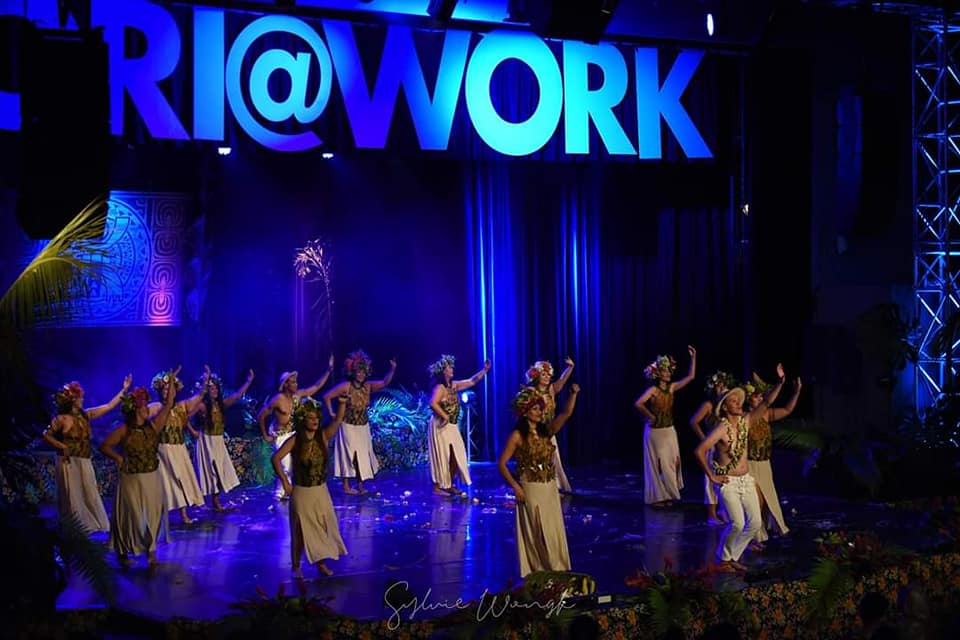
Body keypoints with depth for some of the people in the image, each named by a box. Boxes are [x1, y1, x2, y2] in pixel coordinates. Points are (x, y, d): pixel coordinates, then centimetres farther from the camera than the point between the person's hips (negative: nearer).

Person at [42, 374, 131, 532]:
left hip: (85, 462, 6)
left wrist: (124, 389, 6)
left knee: (89, 495, 9)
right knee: (72, 497, 0)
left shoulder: (86, 415, 6)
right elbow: (46, 435, -5)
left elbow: (109, 406, 8)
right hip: (69, 462, -6)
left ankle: (88, 524, 18)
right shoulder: (62, 419, -9)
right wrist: (62, 447, -16)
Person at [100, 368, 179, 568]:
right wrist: (119, 458, -11)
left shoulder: (153, 426, 0)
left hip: (152, 479, 4)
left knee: (152, 515, 6)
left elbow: (168, 404, -2)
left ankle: (150, 550, 19)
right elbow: (105, 446, -3)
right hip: (131, 479, -4)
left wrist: (171, 381, -4)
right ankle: (122, 552, 20)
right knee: (129, 515, 4)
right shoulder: (124, 430, -9)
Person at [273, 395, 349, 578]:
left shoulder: (323, 437, -4)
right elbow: (276, 458, -16)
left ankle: (321, 563, 25)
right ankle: (296, 567, 19)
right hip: (302, 493, -4)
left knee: (325, 527, 9)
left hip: (321, 491, 4)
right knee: (301, 531, 5)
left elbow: (338, 421, -19)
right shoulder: (294, 440, -13)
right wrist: (285, 483, -15)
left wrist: (342, 403, -35)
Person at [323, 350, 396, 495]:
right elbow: (326, 397, -14)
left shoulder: (368, 386, -3)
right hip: (348, 427, -5)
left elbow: (385, 382, -13)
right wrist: (331, 414, -12)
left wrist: (393, 369, -27)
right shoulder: (345, 386, -16)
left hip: (363, 427, 5)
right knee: (349, 455, -1)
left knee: (363, 455, 7)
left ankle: (360, 485, 16)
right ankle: (346, 486, 6)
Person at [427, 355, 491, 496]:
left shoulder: (454, 385, 9)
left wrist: (484, 370, 8)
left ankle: (450, 485, 19)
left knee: (456, 456, 10)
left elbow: (471, 382, 15)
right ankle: (437, 487, 1)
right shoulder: (439, 388, -16)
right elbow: (433, 403, -31)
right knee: (442, 457, -5)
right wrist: (445, 416, -24)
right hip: (441, 426, -9)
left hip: (452, 427, 9)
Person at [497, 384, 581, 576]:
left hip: (550, 488, 6)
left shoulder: (545, 431, 6)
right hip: (531, 490, -6)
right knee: (537, 533, 1)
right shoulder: (518, 435, -10)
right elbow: (502, 463, -10)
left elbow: (566, 413, -4)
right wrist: (515, 487, -17)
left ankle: (556, 571, 17)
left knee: (553, 531, 8)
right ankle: (538, 572, 10)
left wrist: (573, 394, -19)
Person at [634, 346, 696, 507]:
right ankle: (656, 498, 7)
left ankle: (667, 495, 14)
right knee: (658, 465, -1)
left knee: (672, 463, 5)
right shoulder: (653, 390, -14)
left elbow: (690, 376, 3)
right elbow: (638, 404, -27)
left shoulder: (671, 388, 4)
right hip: (655, 432, -6)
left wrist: (693, 357, -4)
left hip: (669, 431, 6)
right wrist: (650, 416, -17)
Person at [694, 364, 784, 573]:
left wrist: (780, 382, -15)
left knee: (754, 522, 3)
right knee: (737, 523, -16)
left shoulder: (745, 422, 3)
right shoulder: (722, 429, -17)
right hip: (728, 482, -7)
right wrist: (711, 476, -17)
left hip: (746, 480, 7)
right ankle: (722, 559, 4)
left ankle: (733, 557, 19)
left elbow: (766, 402, -2)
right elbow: (699, 451, -25)